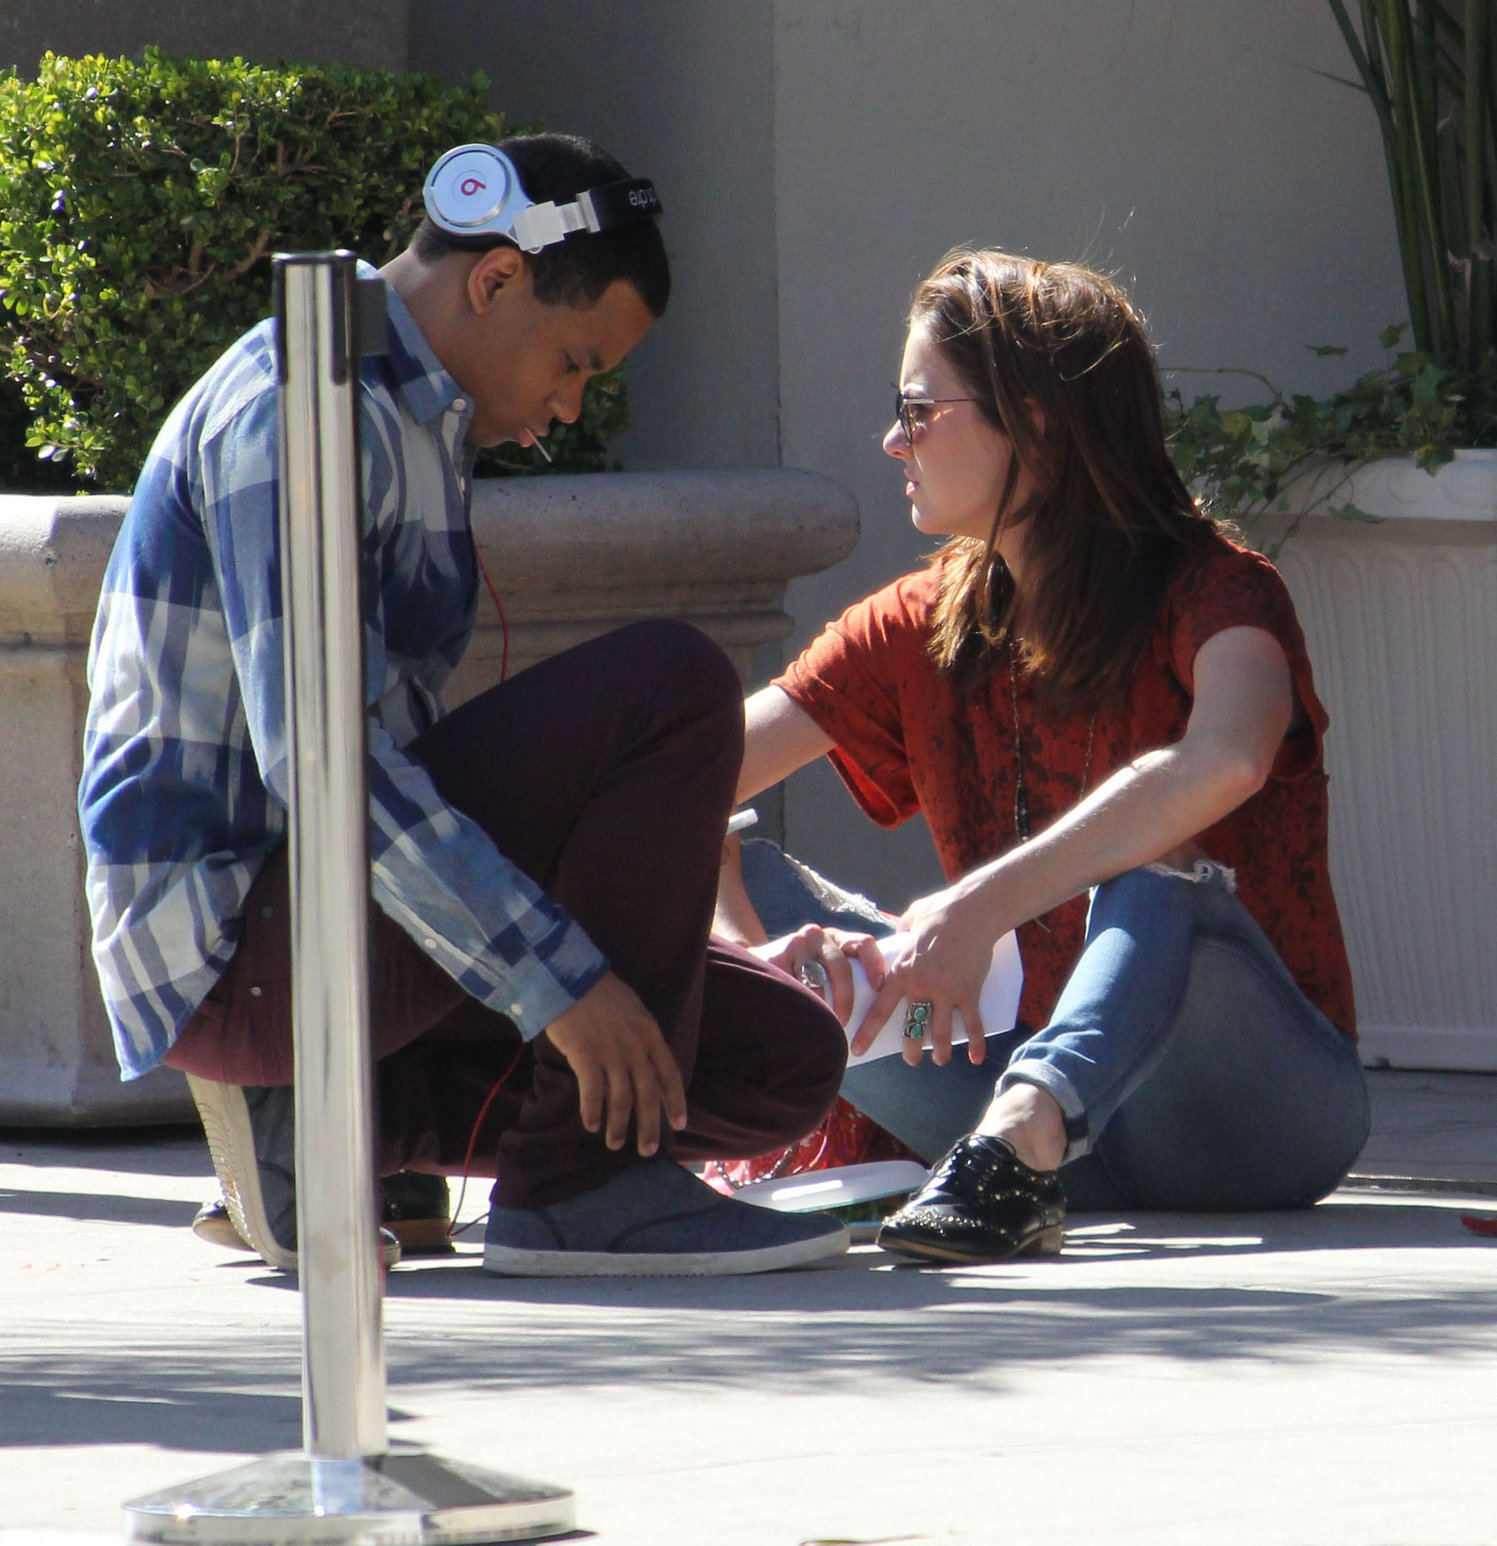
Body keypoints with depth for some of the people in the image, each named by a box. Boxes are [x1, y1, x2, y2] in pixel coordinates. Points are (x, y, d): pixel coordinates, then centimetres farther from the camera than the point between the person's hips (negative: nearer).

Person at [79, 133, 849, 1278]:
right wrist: (557, 980, -26)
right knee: (672, 687, -21)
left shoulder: (418, 427, 20)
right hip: (224, 940, -10)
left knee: (786, 1064, 0)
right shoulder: (302, 403, -13)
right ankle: (580, 1183, -19)